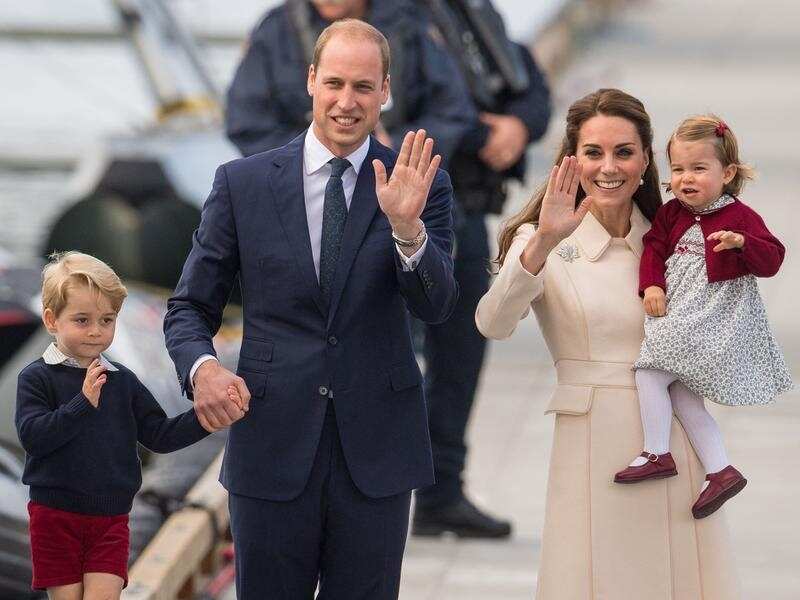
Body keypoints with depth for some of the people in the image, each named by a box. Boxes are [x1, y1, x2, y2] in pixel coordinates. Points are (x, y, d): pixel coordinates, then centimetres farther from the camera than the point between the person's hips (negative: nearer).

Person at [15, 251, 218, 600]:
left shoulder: (122, 382, 7)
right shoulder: (37, 378, -5)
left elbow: (160, 436, 8)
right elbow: (32, 436, -18)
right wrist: (83, 402, -25)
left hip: (111, 518, 3)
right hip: (55, 517, -3)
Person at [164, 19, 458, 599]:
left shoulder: (421, 185, 1)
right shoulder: (243, 183, 2)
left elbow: (437, 305, -10)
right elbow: (189, 308, 6)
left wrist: (407, 227, -28)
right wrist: (202, 367, -15)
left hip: (376, 448, 0)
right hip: (272, 445, 0)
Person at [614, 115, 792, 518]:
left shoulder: (740, 217, -9)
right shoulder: (671, 214, 9)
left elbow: (771, 260, -13)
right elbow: (654, 247, 9)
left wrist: (742, 242, -32)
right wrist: (651, 285, -7)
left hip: (711, 321, -8)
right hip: (677, 318, 8)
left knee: (649, 374, -16)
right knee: (681, 396, 7)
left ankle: (657, 454, -5)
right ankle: (721, 471, 11)